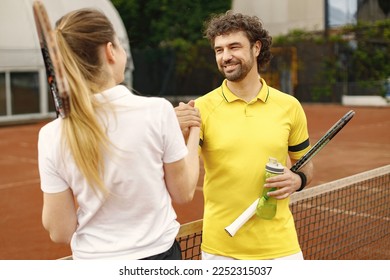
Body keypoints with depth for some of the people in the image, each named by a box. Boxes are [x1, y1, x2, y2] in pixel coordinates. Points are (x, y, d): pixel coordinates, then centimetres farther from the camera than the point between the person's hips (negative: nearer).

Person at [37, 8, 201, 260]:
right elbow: (183, 193, -3)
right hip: (158, 254, 0)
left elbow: (61, 232, -8)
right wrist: (194, 133, 9)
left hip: (94, 259, 1)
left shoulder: (53, 136, -14)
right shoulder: (157, 111, -17)